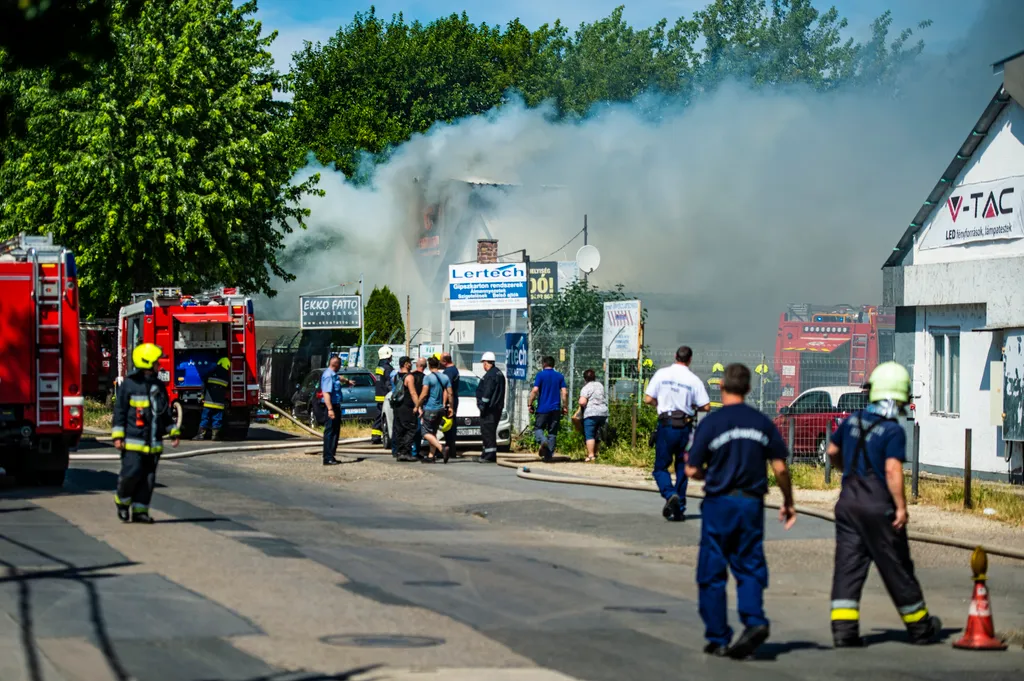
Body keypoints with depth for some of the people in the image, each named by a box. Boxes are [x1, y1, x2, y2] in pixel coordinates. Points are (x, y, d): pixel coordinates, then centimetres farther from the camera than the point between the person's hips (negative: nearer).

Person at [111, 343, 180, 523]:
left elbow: (165, 412, 22)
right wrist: (117, 436, -11)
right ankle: (122, 501, 13)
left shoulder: (159, 386, 14)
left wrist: (173, 432, 19)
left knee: (148, 478, 4)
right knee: (132, 473, -11)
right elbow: (119, 411, -6)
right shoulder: (129, 385, -5)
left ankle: (140, 511, 10)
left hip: (153, 443, 6)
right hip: (133, 441, -6)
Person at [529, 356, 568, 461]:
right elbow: (565, 392, 1)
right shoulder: (560, 376, 8)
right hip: (556, 409, 3)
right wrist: (565, 407, 8)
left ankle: (543, 441, -25)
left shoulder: (540, 375, -2)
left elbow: (535, 391, -10)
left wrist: (530, 404, -3)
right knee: (552, 432, 8)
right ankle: (549, 455, 4)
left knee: (538, 428, 6)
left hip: (543, 408, -3)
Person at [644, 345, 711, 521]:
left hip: (666, 425, -1)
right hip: (685, 426, 1)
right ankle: (680, 509, 13)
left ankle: (670, 494, -22)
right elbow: (706, 407, -4)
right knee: (682, 469, 12)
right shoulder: (694, 380, -2)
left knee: (661, 467, 6)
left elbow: (648, 399, -2)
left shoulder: (662, 374, -2)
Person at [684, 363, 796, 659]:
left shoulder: (710, 423, -8)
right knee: (749, 569, 9)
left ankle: (718, 638, 9)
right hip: (752, 504, 3)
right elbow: (780, 468, 1)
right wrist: (788, 503, 14)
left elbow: (692, 470, -8)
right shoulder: (763, 423, 1)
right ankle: (754, 620, -14)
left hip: (719, 503, -2)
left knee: (712, 573, 7)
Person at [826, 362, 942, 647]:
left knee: (848, 565, 3)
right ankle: (919, 627, 21)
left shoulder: (853, 420, 7)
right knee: (896, 567, 6)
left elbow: (832, 451, 20)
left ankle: (843, 628, -6)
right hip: (877, 506, -5)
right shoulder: (893, 431, -13)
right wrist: (901, 507, -16)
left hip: (848, 502, 5)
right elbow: (893, 471, -21)